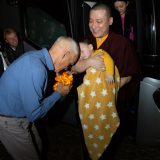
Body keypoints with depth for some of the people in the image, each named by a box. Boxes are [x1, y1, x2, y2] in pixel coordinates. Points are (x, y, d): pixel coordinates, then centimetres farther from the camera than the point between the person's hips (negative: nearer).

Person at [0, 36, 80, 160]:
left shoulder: (36, 55, -6)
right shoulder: (36, 69, -34)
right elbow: (34, 114, -29)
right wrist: (58, 93, -17)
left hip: (21, 114, 8)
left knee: (37, 147, 21)